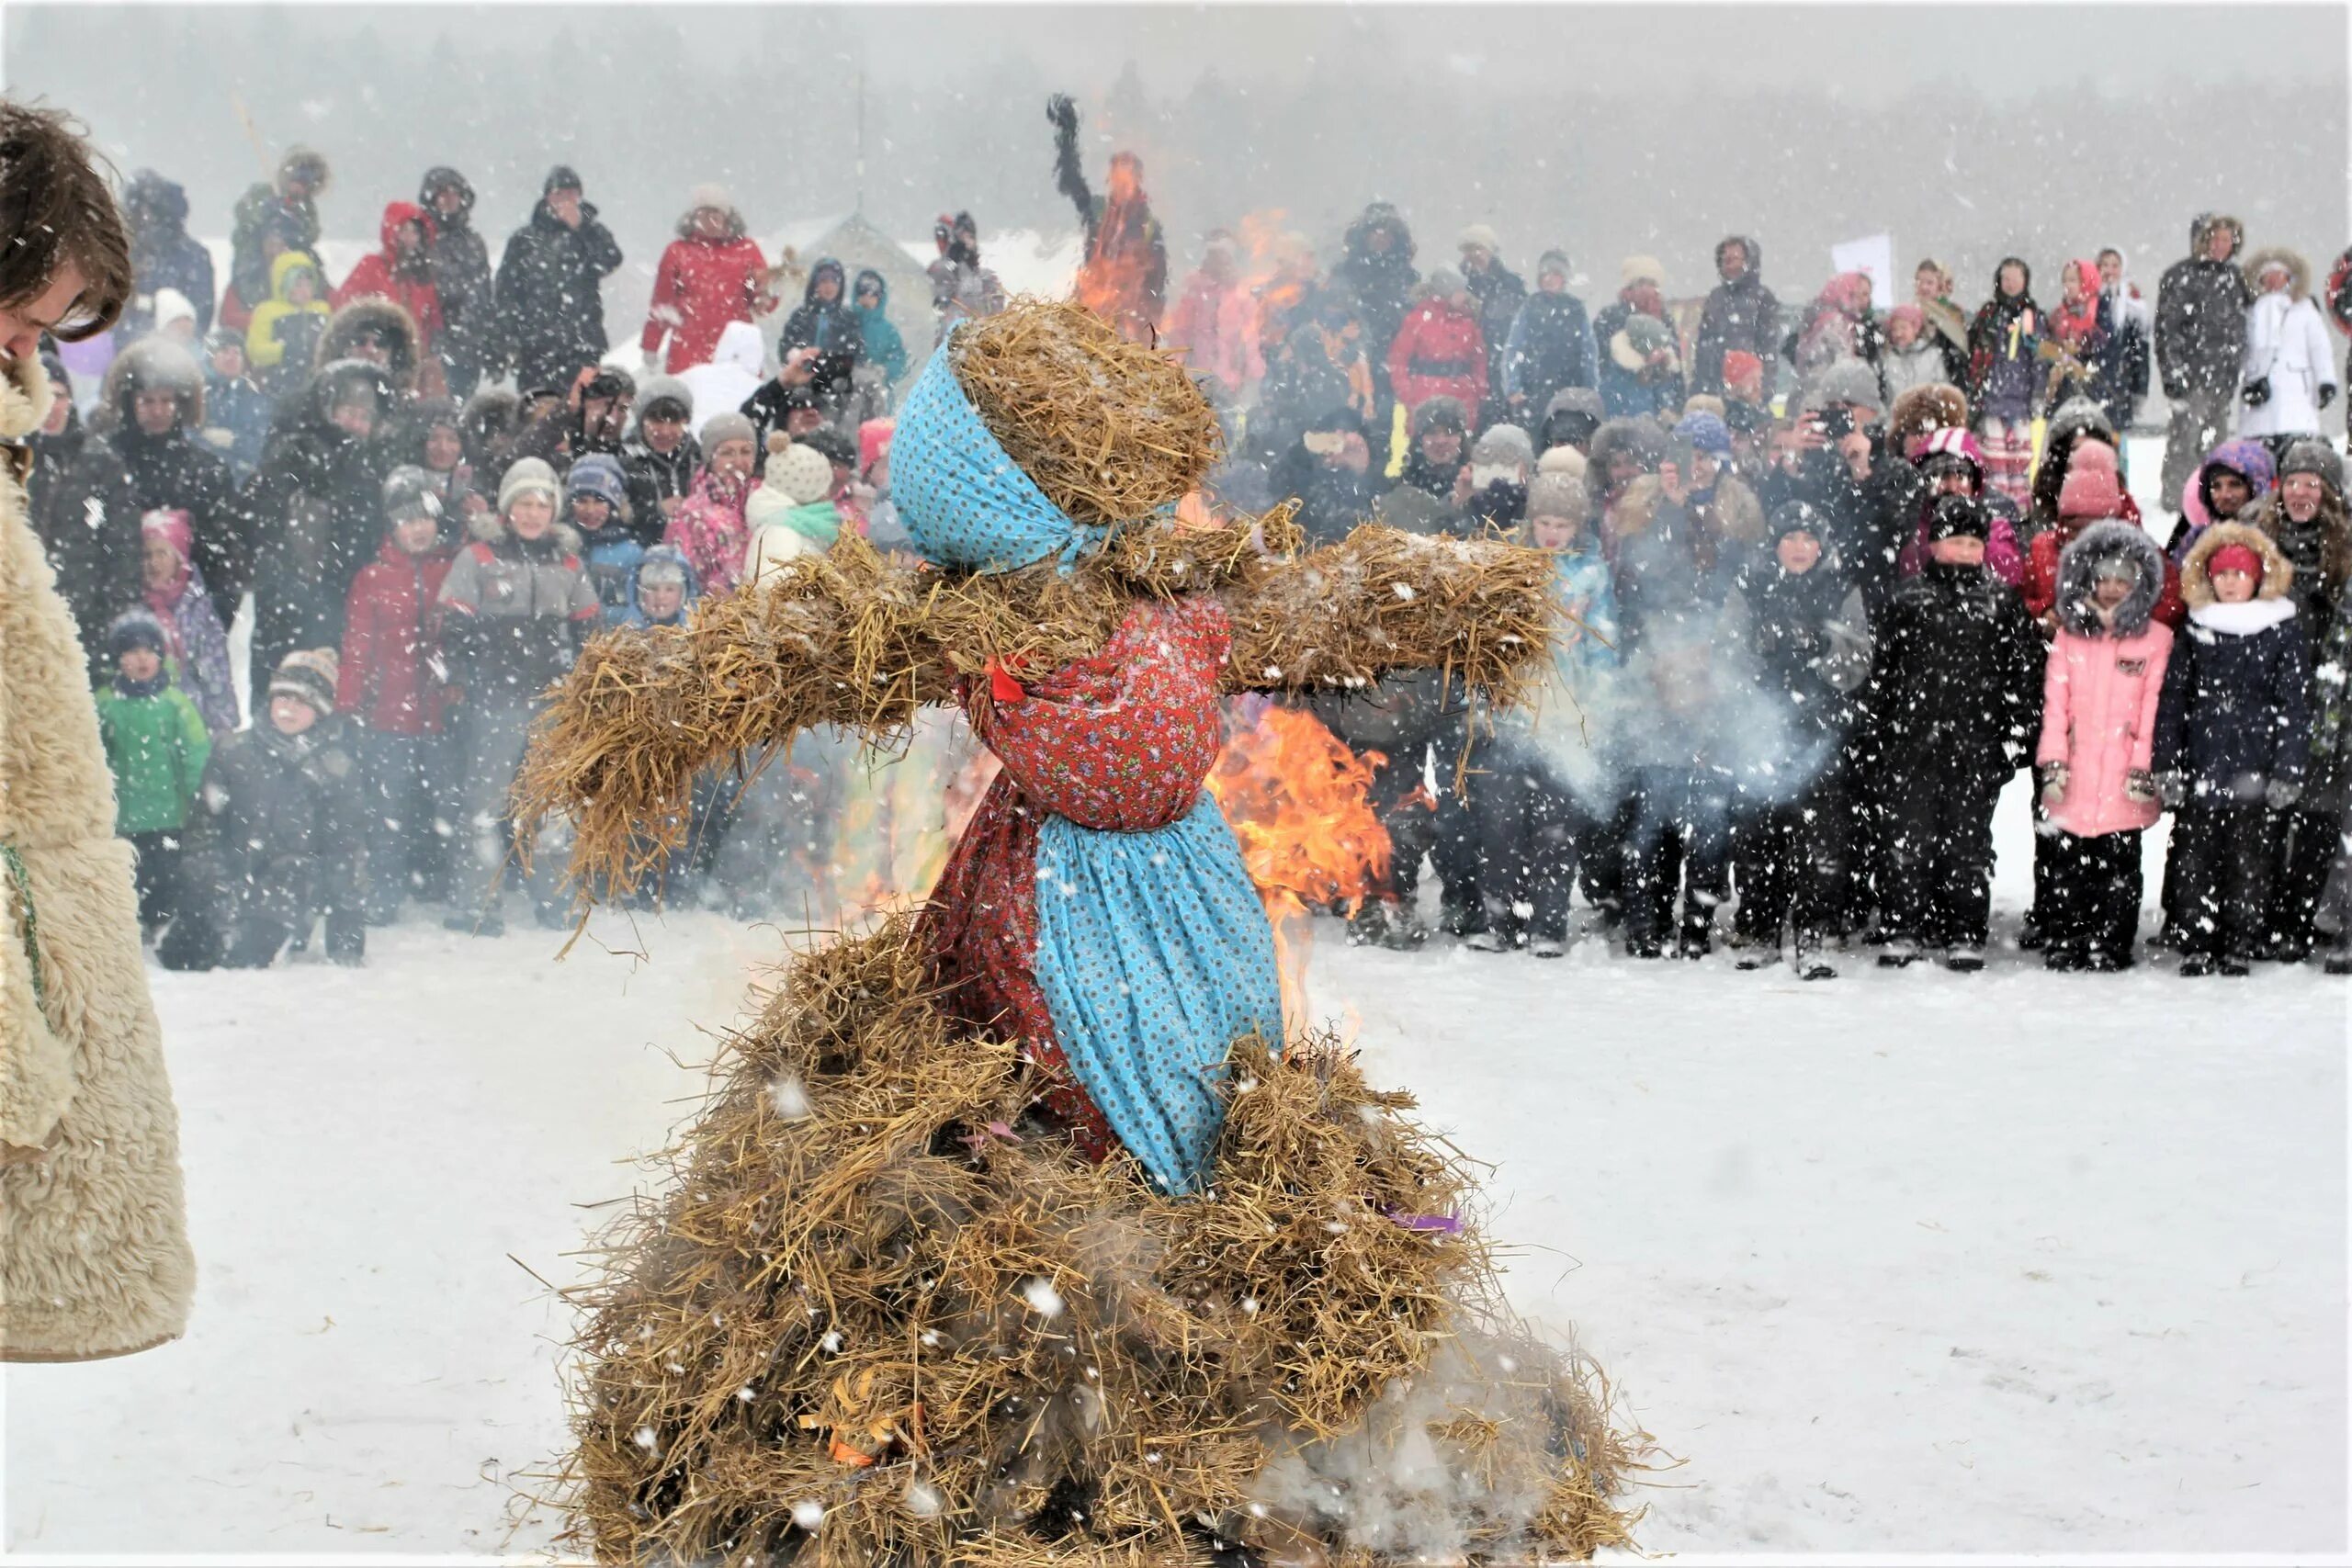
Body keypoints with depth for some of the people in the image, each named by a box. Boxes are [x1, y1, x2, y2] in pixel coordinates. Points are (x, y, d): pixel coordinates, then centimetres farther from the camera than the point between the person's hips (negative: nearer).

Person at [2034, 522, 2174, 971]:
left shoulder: (2156, 638, 4)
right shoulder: (2069, 634, 11)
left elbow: (2154, 707, 1)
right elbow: (2055, 702, 7)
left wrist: (2143, 769, -5)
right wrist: (2053, 763, -1)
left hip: (2124, 780, -2)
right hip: (2074, 779, 2)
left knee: (2119, 868, 1)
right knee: (2067, 865, 3)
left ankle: (2110, 947, 7)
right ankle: (2062, 946, 10)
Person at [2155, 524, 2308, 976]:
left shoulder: (2282, 631, 3)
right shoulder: (2195, 632, 9)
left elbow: (2295, 705, 2)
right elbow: (2172, 699, 9)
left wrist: (2287, 770, -5)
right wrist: (2167, 764, 1)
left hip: (2255, 769, -2)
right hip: (2201, 766, 2)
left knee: (2250, 859, 1)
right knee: (2195, 858, 1)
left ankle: (2241, 946, 8)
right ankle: (2196, 946, 7)